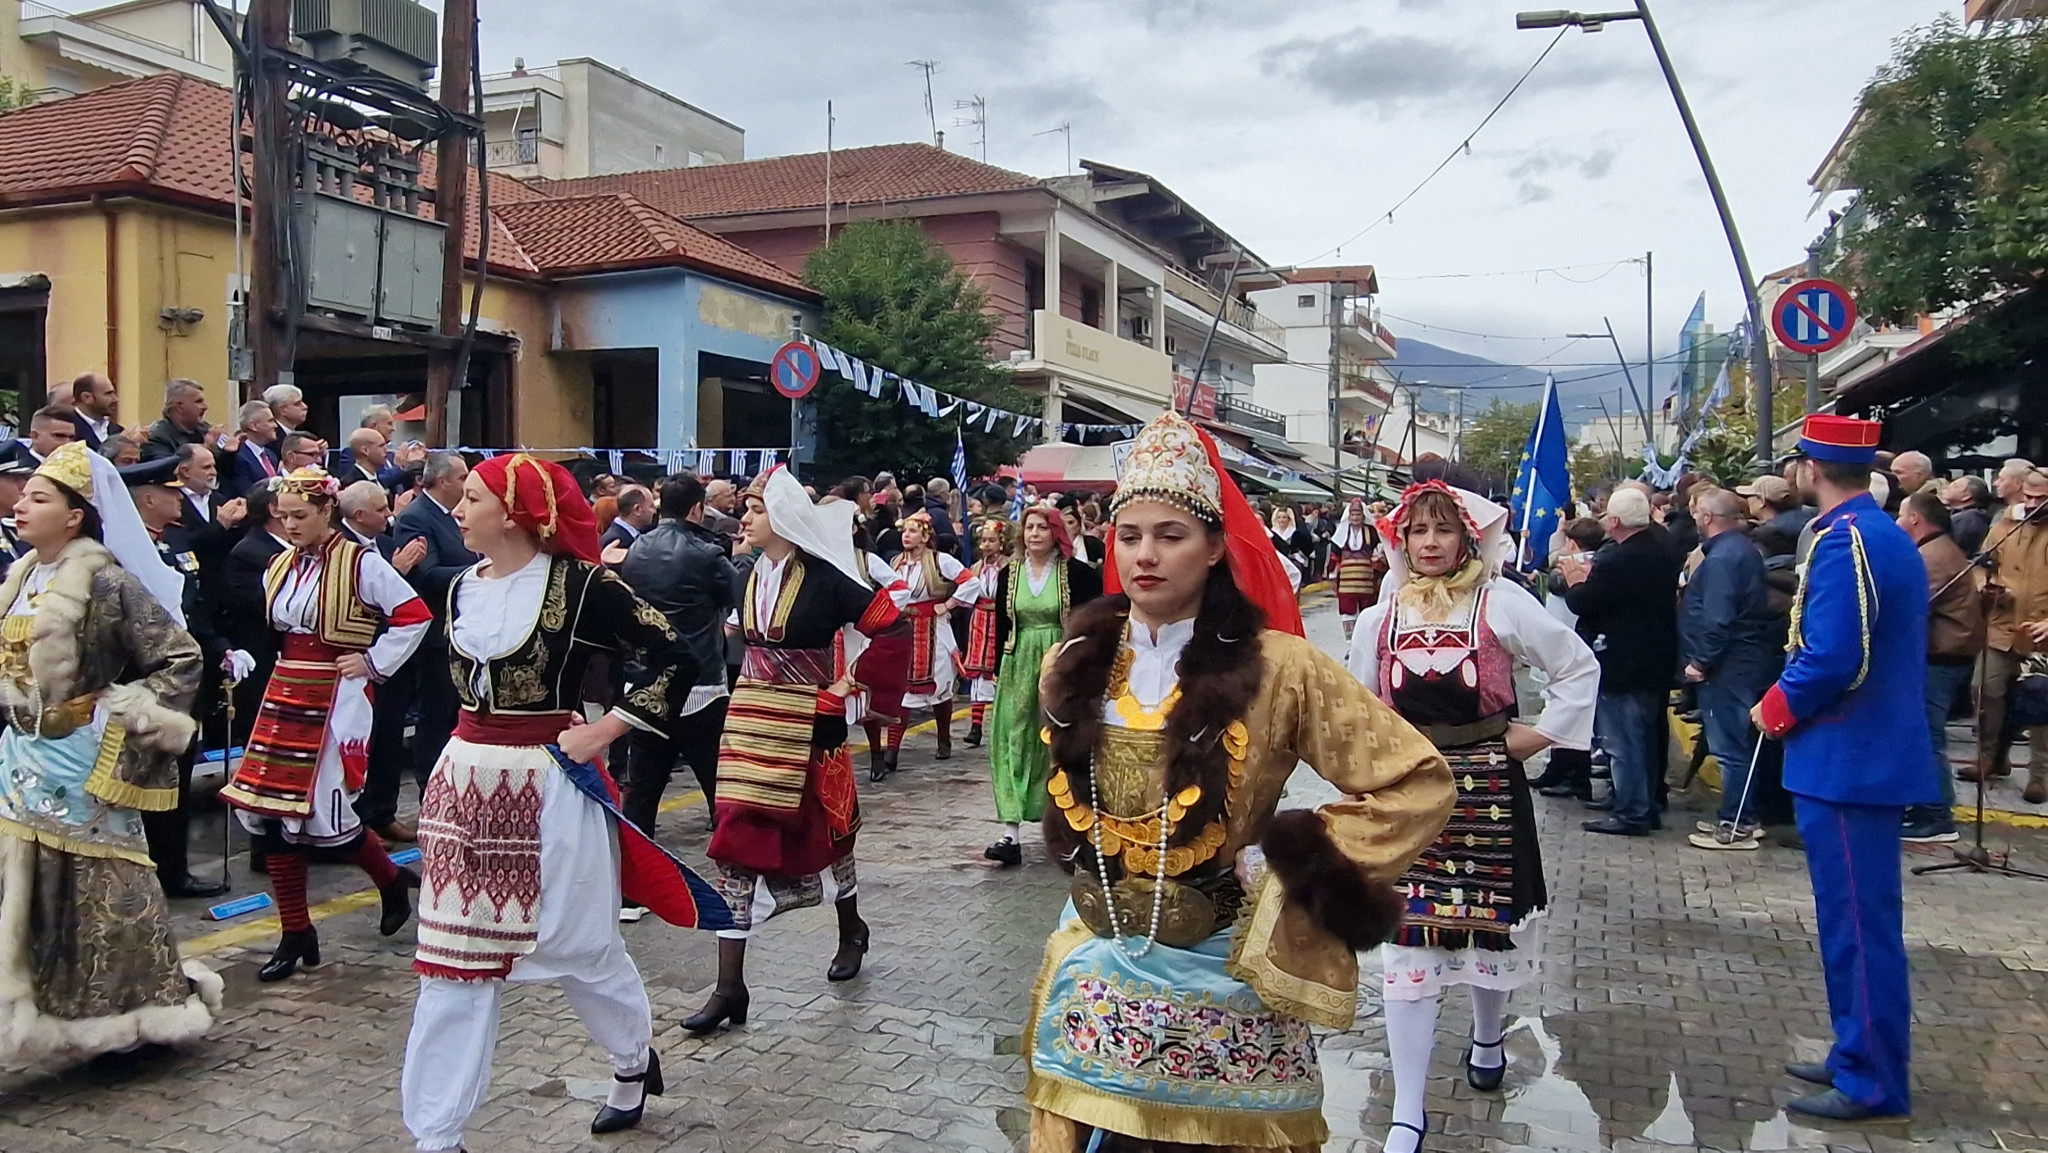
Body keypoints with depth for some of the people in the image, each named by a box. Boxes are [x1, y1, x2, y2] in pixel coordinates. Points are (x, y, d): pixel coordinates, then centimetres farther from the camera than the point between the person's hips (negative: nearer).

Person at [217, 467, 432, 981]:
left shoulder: (360, 562, -9)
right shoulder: (280, 568, 11)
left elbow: (415, 614, -12)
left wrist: (373, 662, -10)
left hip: (336, 697, -7)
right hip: (285, 693, 7)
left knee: (326, 812, -8)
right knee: (267, 808, 3)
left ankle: (392, 881, 23)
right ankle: (296, 936, 14)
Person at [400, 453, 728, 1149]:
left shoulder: (579, 583, -13)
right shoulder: (462, 588, 7)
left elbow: (674, 659, -14)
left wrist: (601, 732, -16)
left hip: (549, 785, -6)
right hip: (465, 784, 6)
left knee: (580, 946, 9)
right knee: (455, 958, 6)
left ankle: (635, 1060, 37)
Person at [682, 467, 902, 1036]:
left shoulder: (824, 578, -13)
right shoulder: (750, 576, 6)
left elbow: (890, 626, -14)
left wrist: (849, 683, -13)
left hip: (806, 724, -5)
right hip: (749, 721, 5)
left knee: (822, 830, 13)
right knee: (737, 843, -1)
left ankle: (851, 929, 41)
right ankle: (729, 986, 1)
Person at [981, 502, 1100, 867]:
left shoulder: (1075, 572, -5)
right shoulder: (1009, 574, 6)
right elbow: (1001, 626, 10)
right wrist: (1000, 669, 8)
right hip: (1018, 663, 3)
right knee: (1014, 741, -2)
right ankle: (1011, 833, -4)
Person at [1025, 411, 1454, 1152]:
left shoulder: (1276, 668, -12)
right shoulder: (1073, 666, 2)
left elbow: (1417, 784, -12)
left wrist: (1287, 864, -14)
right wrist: (1090, 864, 10)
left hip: (1220, 975, -3)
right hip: (1098, 969, 4)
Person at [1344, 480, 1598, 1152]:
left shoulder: (1502, 603, -5)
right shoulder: (1379, 618, 5)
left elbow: (1580, 667, 4)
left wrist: (1543, 733, -1)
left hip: (1487, 785, -1)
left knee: (1492, 920, 13)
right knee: (1407, 939, -4)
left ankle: (1487, 1041, 46)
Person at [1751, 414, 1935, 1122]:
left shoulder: (1844, 541, -19)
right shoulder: (1889, 536, 14)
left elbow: (1832, 659, -26)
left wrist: (1777, 708, -10)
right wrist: (1795, 699, 13)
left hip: (1847, 763, -10)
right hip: (1874, 755, 10)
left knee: (1860, 923, -1)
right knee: (1856, 918, 18)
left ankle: (1872, 1083, 8)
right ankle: (1859, 1055, 29)